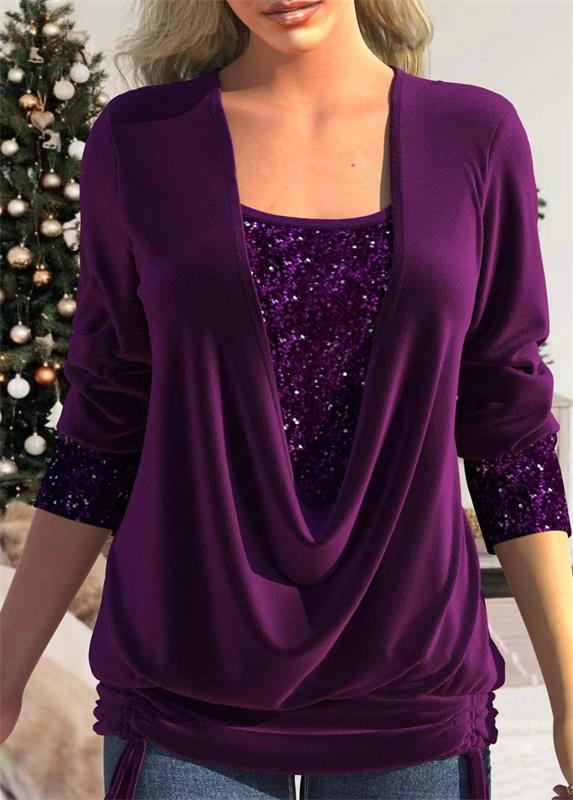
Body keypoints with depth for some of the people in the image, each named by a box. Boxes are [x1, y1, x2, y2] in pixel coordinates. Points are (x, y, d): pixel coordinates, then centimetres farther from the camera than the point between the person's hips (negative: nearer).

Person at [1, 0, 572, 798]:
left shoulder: (474, 138, 0)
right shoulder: (140, 141, -1)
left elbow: (507, 427, 3)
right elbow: (107, 429, 4)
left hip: (406, 694, 1)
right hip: (189, 698, 0)